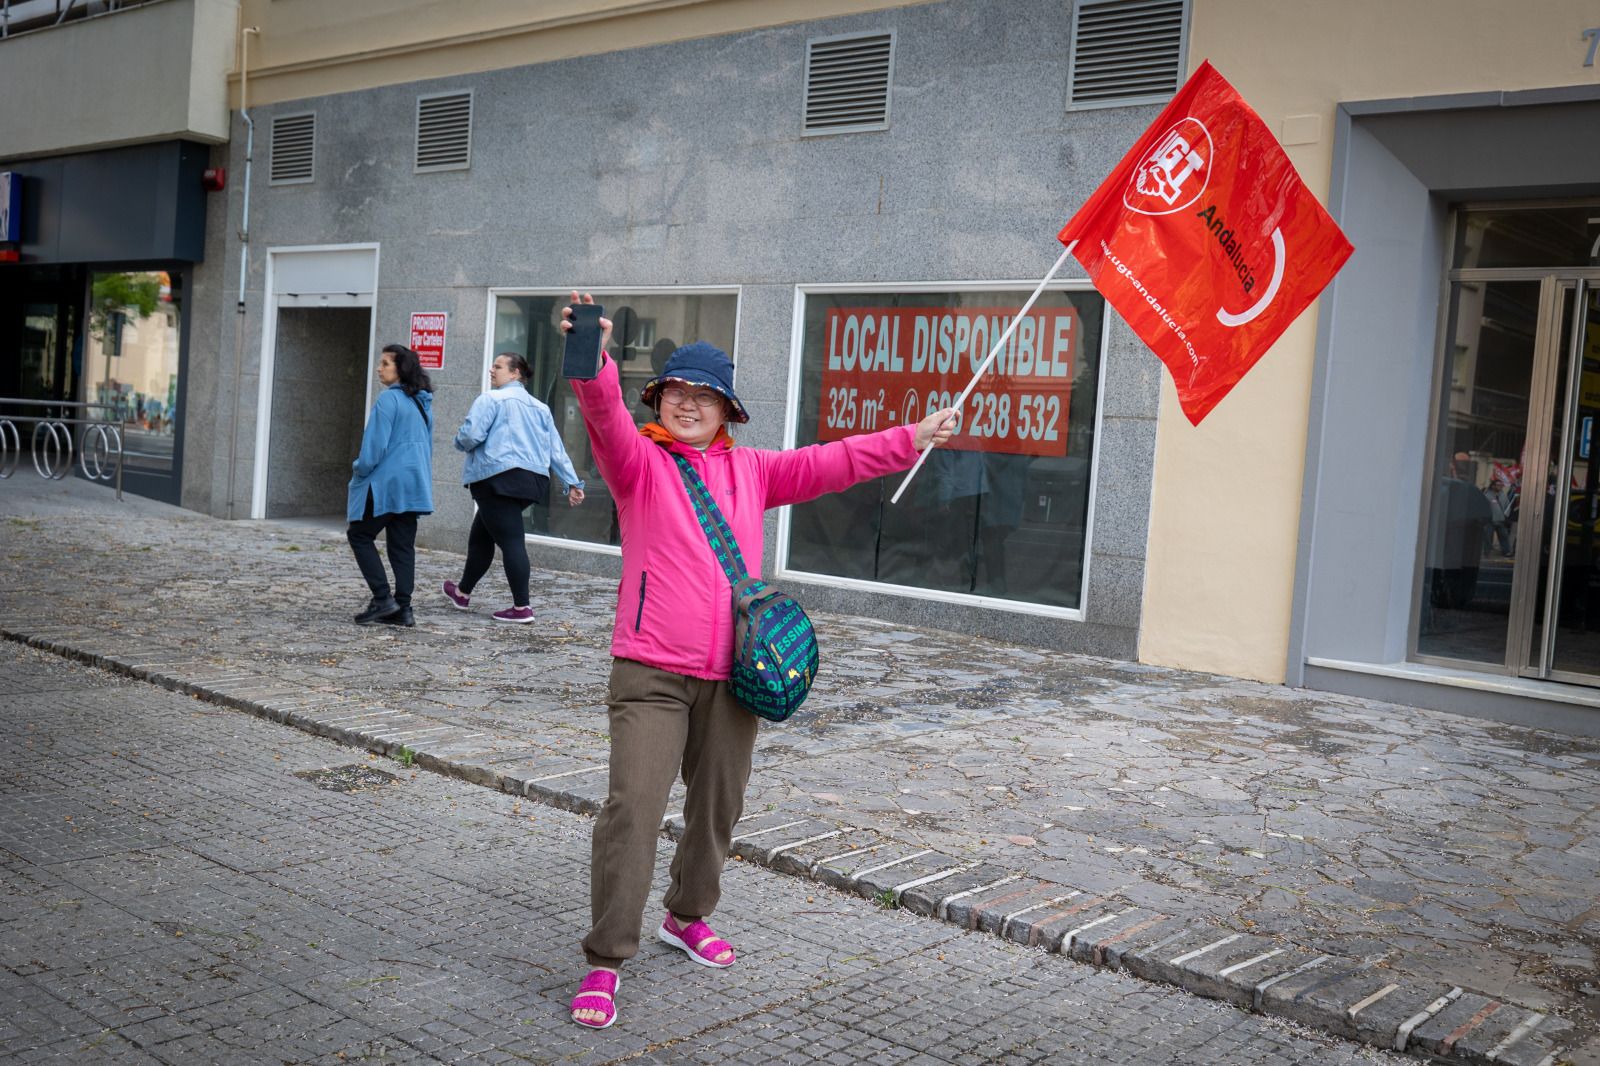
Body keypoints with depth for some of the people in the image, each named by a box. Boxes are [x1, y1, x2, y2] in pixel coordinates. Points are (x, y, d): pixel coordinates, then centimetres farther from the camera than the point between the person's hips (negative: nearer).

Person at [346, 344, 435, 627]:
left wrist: (359, 474, -2)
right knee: (403, 544, 8)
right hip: (415, 485, 8)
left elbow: (375, 444, -15)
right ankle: (403, 608, 6)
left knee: (360, 535, 4)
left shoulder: (389, 399, -12)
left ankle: (383, 598, -5)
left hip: (387, 483, -8)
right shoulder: (422, 402, 14)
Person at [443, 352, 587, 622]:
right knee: (480, 536, 21)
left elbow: (470, 435, -14)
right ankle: (463, 592, 34)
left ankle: (521, 607, -13)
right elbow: (556, 449, 16)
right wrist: (573, 483, 14)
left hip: (499, 478, -8)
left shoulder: (491, 399, -4)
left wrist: (459, 441, 9)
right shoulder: (540, 408, 19)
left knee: (510, 541, -10)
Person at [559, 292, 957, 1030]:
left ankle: (687, 917, 40)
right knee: (632, 810, -12)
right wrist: (592, 361, -40)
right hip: (651, 673, -5)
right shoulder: (639, 461, 0)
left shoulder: (750, 471, 13)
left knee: (718, 808, 16)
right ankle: (604, 964, -2)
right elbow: (606, 420, -20)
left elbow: (827, 464, 11)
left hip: (732, 677, 5)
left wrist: (912, 439, 7)